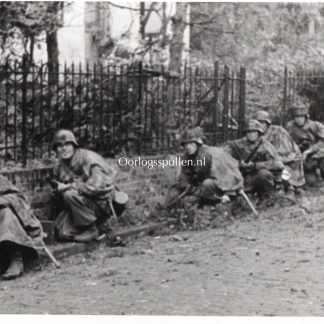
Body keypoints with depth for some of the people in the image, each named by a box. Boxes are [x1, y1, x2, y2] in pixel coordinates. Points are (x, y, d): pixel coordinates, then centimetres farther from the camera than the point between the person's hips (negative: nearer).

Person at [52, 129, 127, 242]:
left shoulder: (89, 159, -17)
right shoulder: (59, 165, 6)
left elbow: (97, 186, -28)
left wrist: (69, 186, -22)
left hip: (101, 204, -6)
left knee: (70, 194, -31)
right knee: (63, 234, -13)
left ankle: (91, 229, -15)